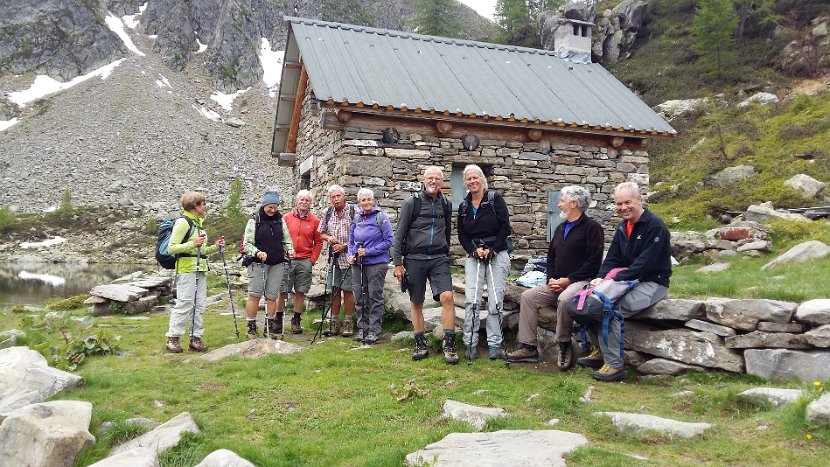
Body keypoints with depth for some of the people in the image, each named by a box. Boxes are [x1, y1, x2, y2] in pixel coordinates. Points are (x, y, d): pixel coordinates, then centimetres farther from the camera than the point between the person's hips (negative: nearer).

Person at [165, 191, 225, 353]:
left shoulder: (199, 223, 19)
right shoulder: (183, 222, -8)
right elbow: (171, 248, -13)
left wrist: (215, 247, 11)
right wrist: (193, 244, -23)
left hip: (200, 269, 9)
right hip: (186, 268, -9)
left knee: (200, 304, 7)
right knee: (184, 303, -8)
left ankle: (196, 338, 12)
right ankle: (173, 338, 0)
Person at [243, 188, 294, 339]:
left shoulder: (280, 220, 12)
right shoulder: (254, 221, 0)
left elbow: (286, 239, 17)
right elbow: (247, 244, -3)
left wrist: (289, 250, -4)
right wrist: (257, 252, -21)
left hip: (277, 264, 3)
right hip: (258, 264, -3)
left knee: (272, 296, 5)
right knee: (255, 295, -5)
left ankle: (269, 328, 14)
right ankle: (251, 328, 5)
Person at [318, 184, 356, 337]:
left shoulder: (353, 211, -7)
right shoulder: (328, 213, 9)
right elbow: (321, 233, 18)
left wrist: (344, 246, -13)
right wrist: (328, 237, -4)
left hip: (348, 257, -5)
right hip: (333, 258, 5)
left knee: (348, 290, -1)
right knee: (334, 290, 9)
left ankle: (348, 323, 8)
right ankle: (335, 322, 17)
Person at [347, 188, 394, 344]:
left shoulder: (381, 217, -7)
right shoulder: (356, 218, 9)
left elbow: (389, 241, -10)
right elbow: (351, 240, 19)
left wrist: (369, 251, -14)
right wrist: (350, 255, 1)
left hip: (376, 263, -5)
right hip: (358, 264, 5)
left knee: (375, 297, 0)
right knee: (360, 297, 10)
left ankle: (374, 331, 7)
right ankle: (362, 328, 20)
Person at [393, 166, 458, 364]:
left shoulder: (446, 204, 10)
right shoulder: (412, 203, -1)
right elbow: (400, 234, -1)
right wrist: (398, 263, -5)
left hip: (439, 259, 2)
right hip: (415, 259, -1)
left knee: (447, 296, -16)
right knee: (416, 303, 7)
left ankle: (449, 344, -8)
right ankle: (421, 345, 20)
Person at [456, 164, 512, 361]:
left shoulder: (495, 199, 0)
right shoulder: (464, 206, 12)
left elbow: (505, 228, -5)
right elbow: (461, 234, 10)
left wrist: (492, 250, -12)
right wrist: (474, 250, -7)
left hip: (497, 255, -3)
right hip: (473, 256, 3)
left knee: (495, 301, -2)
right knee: (471, 300, -6)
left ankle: (494, 344, 7)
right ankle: (470, 343, 1)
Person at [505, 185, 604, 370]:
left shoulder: (591, 227, -7)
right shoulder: (561, 228, 20)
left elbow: (593, 261, -16)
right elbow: (551, 256, 23)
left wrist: (568, 280, -17)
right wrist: (551, 279, 4)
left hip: (581, 281, -8)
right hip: (557, 283, 8)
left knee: (564, 299, -37)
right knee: (528, 296, -8)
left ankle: (564, 346, -17)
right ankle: (528, 348, -7)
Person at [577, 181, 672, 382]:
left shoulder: (654, 226, -15)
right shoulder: (623, 227, 11)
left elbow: (645, 263, -24)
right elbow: (612, 259, 8)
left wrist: (613, 279, -27)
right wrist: (600, 278, -13)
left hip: (652, 284, -8)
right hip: (628, 281, 8)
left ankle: (614, 365, -20)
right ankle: (600, 350, 8)